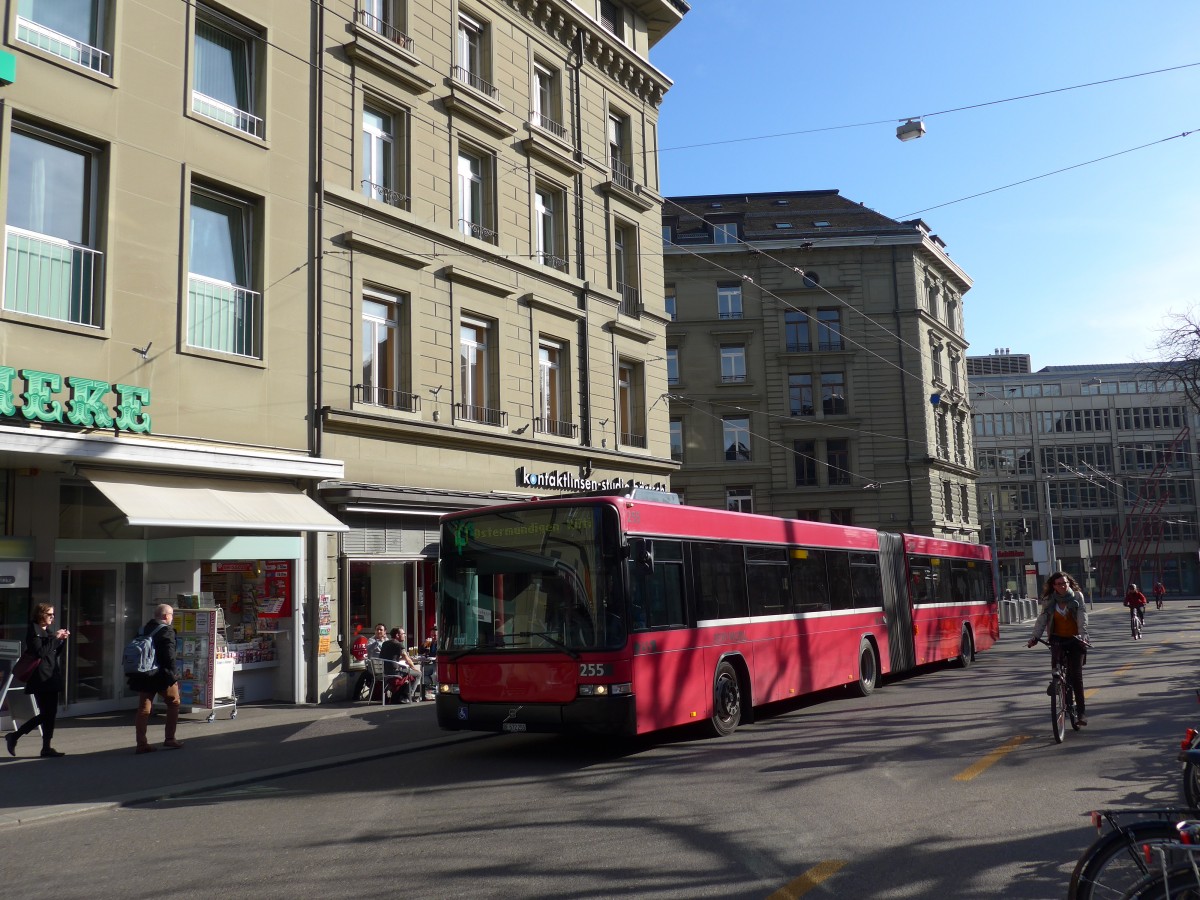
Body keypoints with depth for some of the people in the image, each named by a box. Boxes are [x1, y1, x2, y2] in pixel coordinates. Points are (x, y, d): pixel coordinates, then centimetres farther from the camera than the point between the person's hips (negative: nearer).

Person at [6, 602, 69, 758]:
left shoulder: (49, 631, 16)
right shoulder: (33, 631, -7)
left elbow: (58, 653, 19)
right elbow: (40, 652, -20)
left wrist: (63, 640, 4)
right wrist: (55, 638, -18)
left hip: (51, 678, 8)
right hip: (40, 679, -8)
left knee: (50, 713, 6)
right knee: (47, 714, -9)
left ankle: (46, 748, 9)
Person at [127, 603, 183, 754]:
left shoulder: (144, 629, 12)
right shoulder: (167, 631, -12)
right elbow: (170, 656, -19)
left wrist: (130, 673, 21)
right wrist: (173, 676, -15)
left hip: (144, 675, 7)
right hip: (161, 676, -7)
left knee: (143, 708, 7)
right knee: (173, 703, 11)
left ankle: (141, 744, 4)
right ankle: (169, 739, 12)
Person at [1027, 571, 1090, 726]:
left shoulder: (1077, 597, -4)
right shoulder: (1049, 601, 1)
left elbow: (1082, 617, -13)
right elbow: (1042, 619, -7)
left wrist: (1082, 635, -28)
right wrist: (1034, 636, -21)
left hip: (1075, 640, -2)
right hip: (1058, 640, 2)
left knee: (1076, 675, -6)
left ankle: (1081, 711, 0)